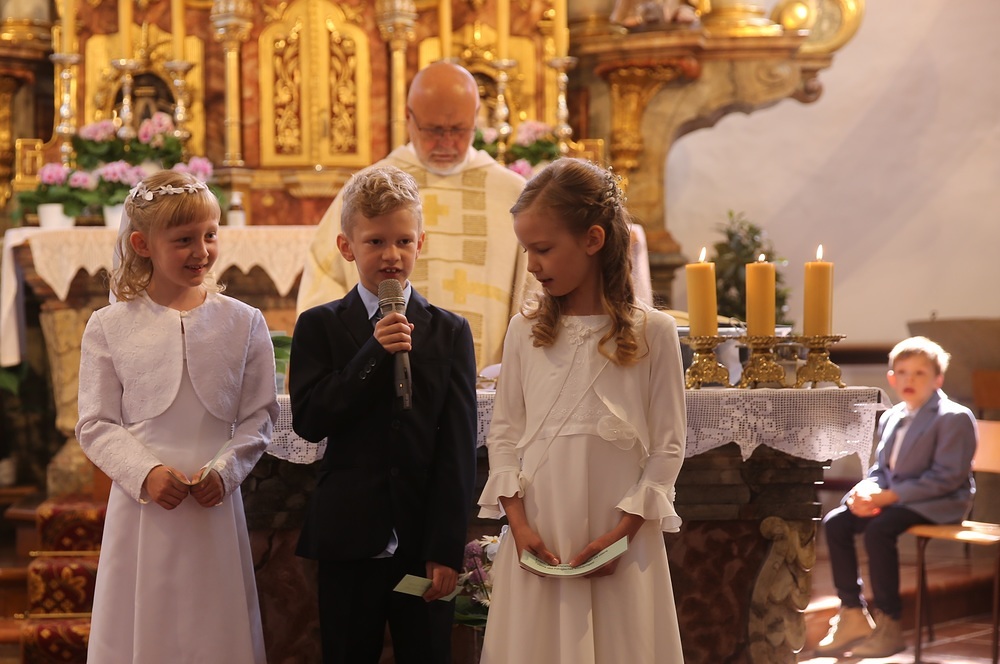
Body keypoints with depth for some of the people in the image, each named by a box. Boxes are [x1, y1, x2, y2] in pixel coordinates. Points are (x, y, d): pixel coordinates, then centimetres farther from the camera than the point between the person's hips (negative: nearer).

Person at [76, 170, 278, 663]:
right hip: (141, 503, -1)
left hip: (216, 504, 1)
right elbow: (96, 425, 0)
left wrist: (224, 469, -11)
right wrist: (144, 473, -15)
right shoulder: (109, 327, 0)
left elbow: (259, 415, 4)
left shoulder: (243, 322, 2)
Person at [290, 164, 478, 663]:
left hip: (425, 543, 0)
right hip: (348, 540, 0)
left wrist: (446, 549, -7)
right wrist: (374, 353, -18)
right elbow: (308, 420, -10)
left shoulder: (450, 333, 4)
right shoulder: (319, 327, 3)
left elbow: (458, 448, -1)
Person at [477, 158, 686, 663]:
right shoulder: (525, 330, 5)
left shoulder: (652, 332, -3)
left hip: (619, 543, -2)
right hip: (537, 537, 2)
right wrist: (518, 521, -5)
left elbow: (668, 446, -2)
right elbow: (504, 433, 7)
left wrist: (623, 531, -10)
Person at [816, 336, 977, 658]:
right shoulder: (890, 418, 15)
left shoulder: (954, 418, -11)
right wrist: (867, 490, -8)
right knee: (835, 522, -11)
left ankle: (888, 625, -20)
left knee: (879, 530, -32)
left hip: (939, 503, -8)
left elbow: (948, 476, -19)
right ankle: (853, 614, -4)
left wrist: (890, 495, -22)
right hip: (893, 498, 8)